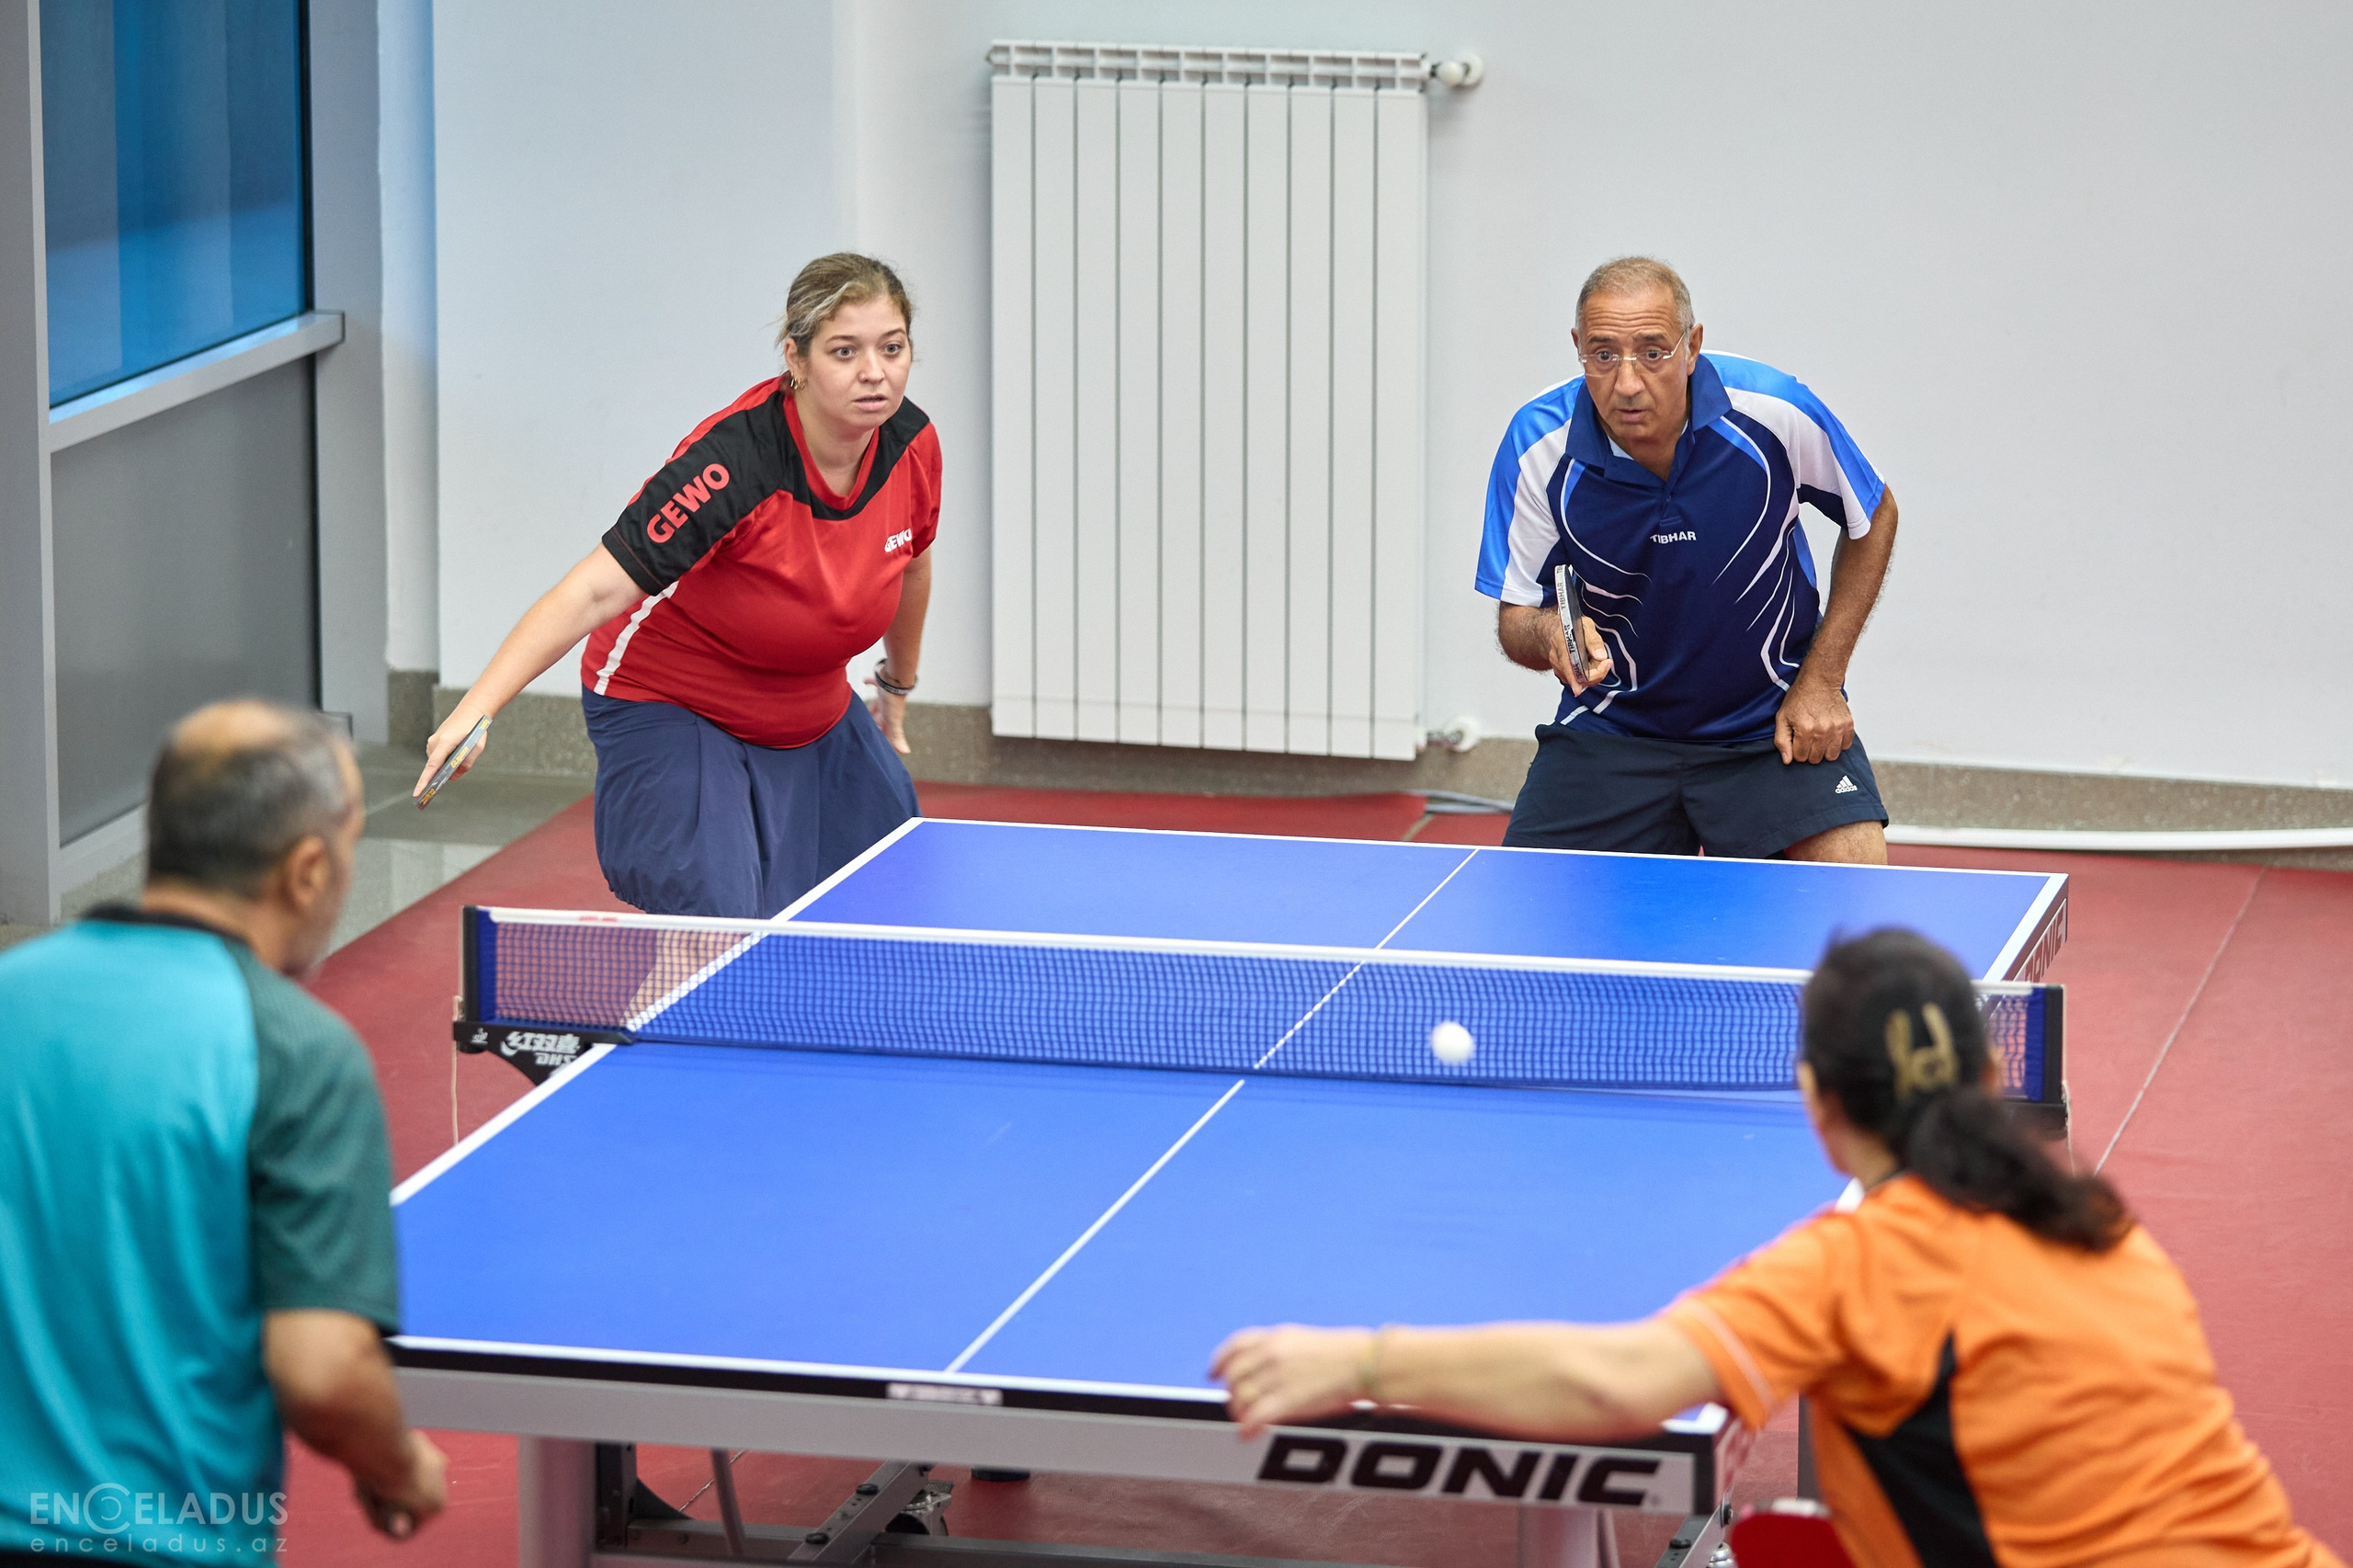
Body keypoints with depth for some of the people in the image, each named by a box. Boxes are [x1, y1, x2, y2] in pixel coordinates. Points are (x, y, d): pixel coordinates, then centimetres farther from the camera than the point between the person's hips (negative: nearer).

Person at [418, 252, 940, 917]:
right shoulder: (732, 463, -33)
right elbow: (593, 591, -38)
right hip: (670, 713, -7)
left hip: (814, 720, 7)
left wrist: (897, 687, 25)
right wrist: (477, 706, -50)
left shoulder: (911, 442, -12)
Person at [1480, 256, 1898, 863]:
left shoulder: (1777, 414, -20)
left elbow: (1874, 518, 0)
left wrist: (1821, 681, -6)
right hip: (1611, 730, 1)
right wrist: (1552, 633, -34)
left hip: (1776, 723, -1)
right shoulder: (1538, 446, -18)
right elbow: (1515, 618, -9)